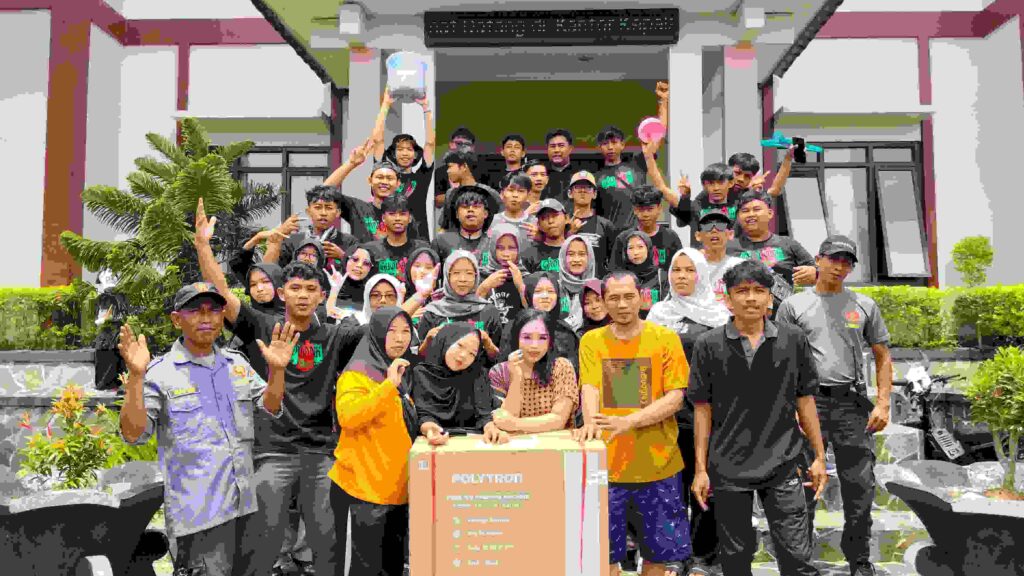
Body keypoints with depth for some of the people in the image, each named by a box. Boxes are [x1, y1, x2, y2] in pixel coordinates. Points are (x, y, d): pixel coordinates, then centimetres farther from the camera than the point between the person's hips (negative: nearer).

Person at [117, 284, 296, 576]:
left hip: (245, 504, 6)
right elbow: (133, 434, -13)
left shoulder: (237, 363, 8)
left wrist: (277, 369, -8)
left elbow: (271, 408, 9)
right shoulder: (160, 373, -8)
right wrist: (135, 376, -25)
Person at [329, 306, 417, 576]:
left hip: (396, 490, 8)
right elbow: (347, 416, -33)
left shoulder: (401, 373, 13)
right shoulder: (358, 372, -13)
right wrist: (388, 385, -32)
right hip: (362, 489, -8)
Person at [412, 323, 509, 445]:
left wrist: (491, 429, -25)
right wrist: (429, 430, -31)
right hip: (438, 441, -1)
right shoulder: (421, 374, 1)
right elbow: (424, 414, -8)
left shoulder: (476, 375, 7)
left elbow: (483, 412, -3)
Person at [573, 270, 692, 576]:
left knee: (658, 551, 11)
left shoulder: (666, 338, -1)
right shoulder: (591, 340, 3)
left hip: (657, 462, 0)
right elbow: (590, 389, -8)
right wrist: (590, 424, -30)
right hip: (606, 463, 1)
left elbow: (675, 397, -7)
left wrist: (629, 421, -22)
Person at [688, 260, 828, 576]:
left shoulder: (793, 339, 1)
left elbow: (804, 400, 8)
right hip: (728, 467, 0)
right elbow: (702, 409, 1)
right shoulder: (709, 345, -3)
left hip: (782, 466, 1)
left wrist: (819, 456, 7)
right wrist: (700, 469, 0)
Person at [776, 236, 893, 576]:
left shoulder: (865, 305, 10)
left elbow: (882, 357, 11)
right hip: (808, 401, -1)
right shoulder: (793, 305, 4)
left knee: (859, 486, 6)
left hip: (852, 403, 2)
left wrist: (883, 404, 1)